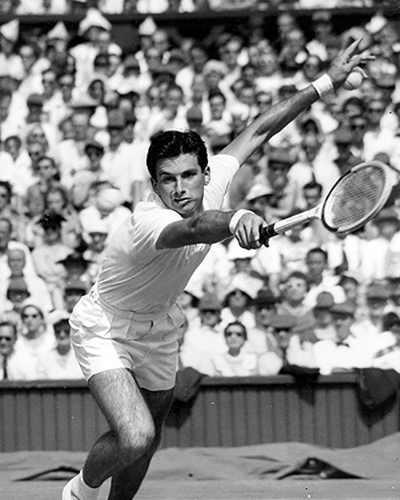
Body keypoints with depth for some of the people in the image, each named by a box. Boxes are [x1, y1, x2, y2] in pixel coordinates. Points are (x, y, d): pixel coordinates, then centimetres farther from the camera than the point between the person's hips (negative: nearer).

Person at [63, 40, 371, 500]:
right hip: (104, 328, -7)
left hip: (158, 330, 7)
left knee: (146, 443, 16)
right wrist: (235, 220, -84)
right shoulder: (148, 224, -38)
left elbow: (258, 130, -7)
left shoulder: (210, 183, -18)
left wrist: (326, 83, -8)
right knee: (135, 437, -26)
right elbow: (194, 228, -62)